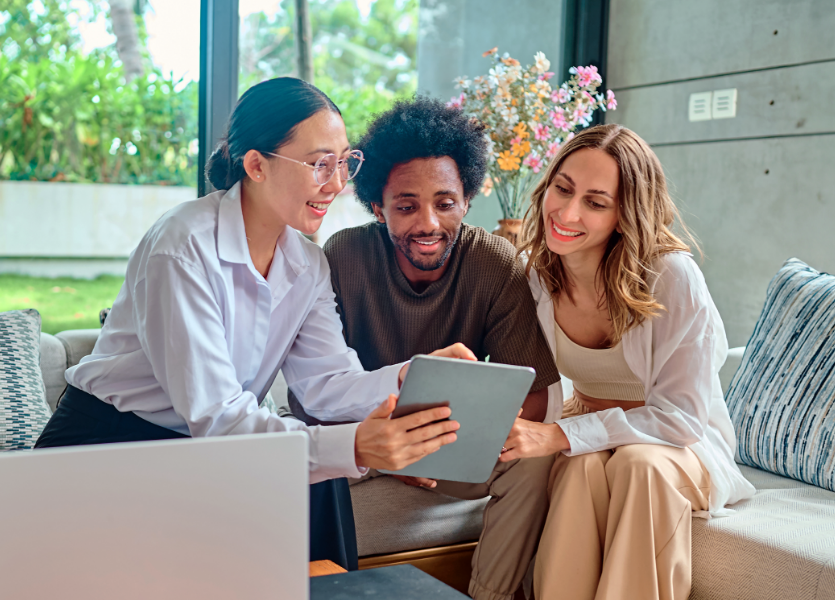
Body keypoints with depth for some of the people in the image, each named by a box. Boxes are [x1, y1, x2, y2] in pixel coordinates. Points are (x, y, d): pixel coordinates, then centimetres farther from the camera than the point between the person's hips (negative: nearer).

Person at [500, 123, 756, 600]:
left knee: (640, 463, -35)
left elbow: (681, 415, -24)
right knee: (585, 467, -31)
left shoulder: (673, 278, -25)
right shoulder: (534, 274, -11)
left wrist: (558, 436, -33)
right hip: (587, 436, 3)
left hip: (682, 442, -2)